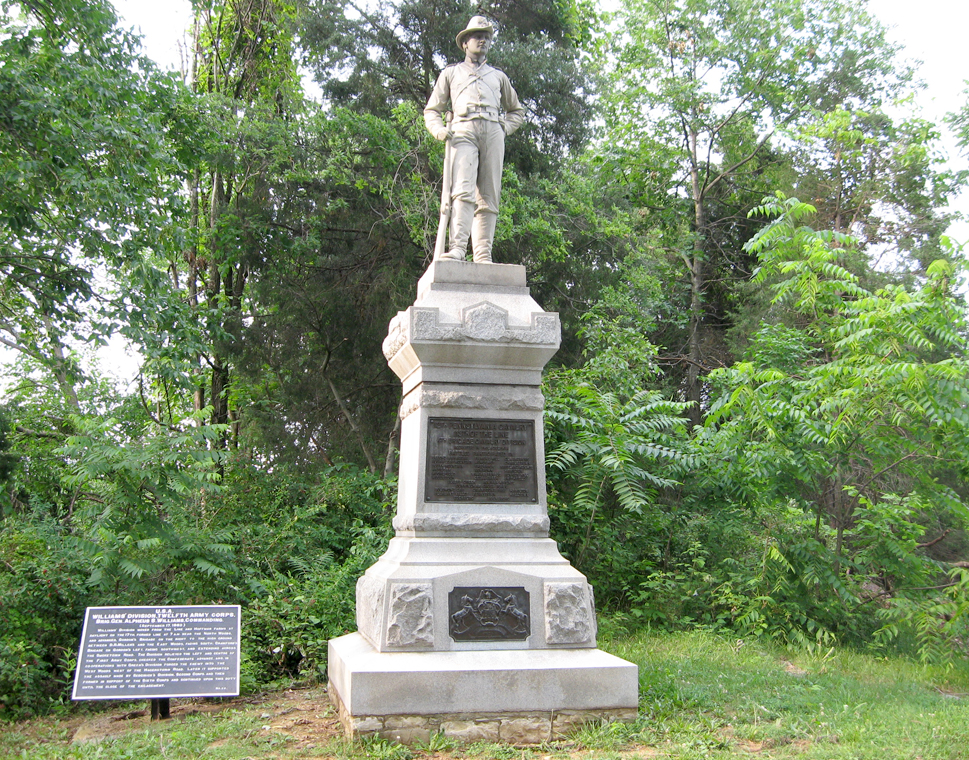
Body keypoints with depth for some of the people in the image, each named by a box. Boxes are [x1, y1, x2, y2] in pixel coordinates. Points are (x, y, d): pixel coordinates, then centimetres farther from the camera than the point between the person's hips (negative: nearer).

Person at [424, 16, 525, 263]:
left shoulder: (498, 76, 31)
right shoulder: (451, 73, 26)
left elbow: (517, 111, 34)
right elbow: (432, 110, 23)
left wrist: (504, 127, 12)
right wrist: (439, 130, 0)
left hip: (493, 133, 2)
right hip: (463, 131, -2)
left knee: (489, 197, -8)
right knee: (463, 191, -22)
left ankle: (483, 255, -13)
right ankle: (457, 248, -34)